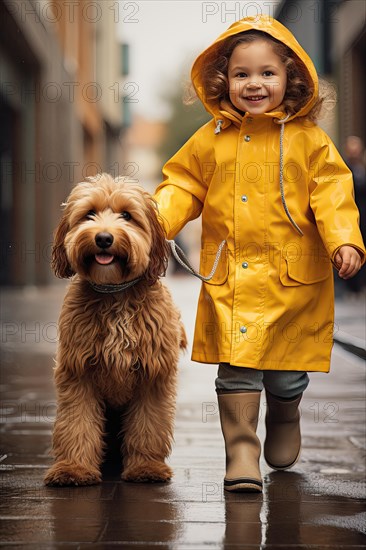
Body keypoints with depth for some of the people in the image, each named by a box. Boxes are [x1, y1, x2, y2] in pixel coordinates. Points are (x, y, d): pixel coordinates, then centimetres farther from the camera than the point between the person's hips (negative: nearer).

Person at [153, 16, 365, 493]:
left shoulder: (308, 140, 0)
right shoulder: (211, 140, 5)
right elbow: (183, 186, 10)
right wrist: (154, 220, -6)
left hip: (295, 276, -1)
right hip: (230, 279, 1)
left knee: (288, 369, 11)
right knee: (237, 365, -5)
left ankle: (284, 420, 41)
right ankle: (241, 454, 3)